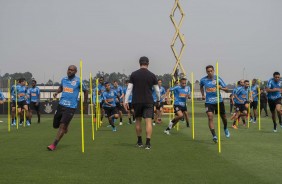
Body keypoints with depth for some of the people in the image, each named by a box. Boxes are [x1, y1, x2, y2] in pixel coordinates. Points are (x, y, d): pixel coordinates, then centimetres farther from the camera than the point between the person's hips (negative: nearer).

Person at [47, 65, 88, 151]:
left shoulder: (78, 81, -5)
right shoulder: (63, 79, 9)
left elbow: (85, 91, 7)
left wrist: (84, 104, 8)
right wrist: (57, 92, 8)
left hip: (71, 107, -5)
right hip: (61, 105, 5)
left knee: (62, 126, -13)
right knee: (55, 125, 10)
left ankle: (54, 145, -6)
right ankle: (66, 126, 43)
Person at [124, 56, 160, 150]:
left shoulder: (134, 74, 0)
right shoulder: (152, 75, 0)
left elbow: (129, 89, -3)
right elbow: (157, 90, 6)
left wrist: (126, 101, 1)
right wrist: (158, 100, 22)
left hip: (136, 101, 1)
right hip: (148, 101, -1)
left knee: (138, 121, 15)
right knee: (148, 121, -4)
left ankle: (139, 142, 24)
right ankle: (148, 143, -14)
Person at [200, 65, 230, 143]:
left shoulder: (218, 79, -8)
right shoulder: (203, 80, -2)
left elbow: (227, 89, -7)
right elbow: (201, 87, 22)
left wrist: (221, 88, -27)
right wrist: (202, 95, 10)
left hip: (219, 101, 0)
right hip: (209, 102, 0)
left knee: (223, 116, 14)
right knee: (210, 117, -19)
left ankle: (225, 129, 46)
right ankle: (214, 136, -20)